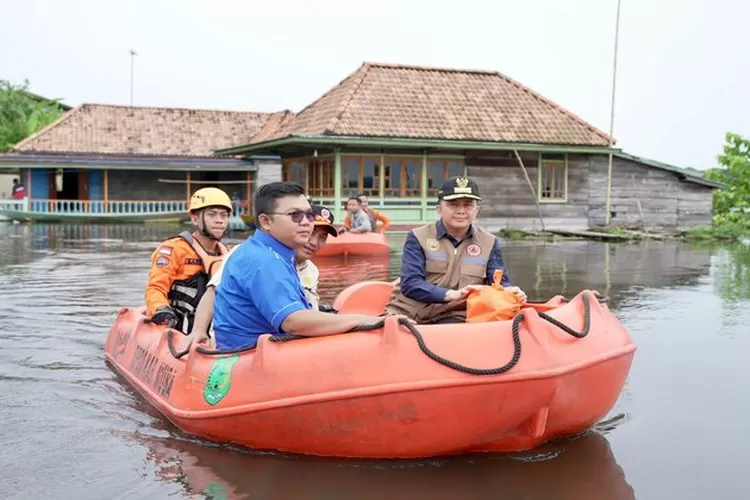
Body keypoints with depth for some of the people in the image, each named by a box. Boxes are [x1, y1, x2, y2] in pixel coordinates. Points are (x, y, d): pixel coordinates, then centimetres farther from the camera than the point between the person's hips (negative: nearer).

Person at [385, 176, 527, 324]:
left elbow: (500, 281, 5)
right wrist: (452, 294, -26)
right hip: (407, 312, -1)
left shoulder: (489, 243, 8)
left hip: (452, 318, 1)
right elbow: (410, 283, -12)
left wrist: (509, 290, -21)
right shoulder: (418, 238, -2)